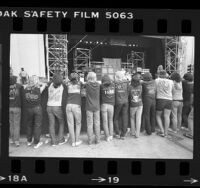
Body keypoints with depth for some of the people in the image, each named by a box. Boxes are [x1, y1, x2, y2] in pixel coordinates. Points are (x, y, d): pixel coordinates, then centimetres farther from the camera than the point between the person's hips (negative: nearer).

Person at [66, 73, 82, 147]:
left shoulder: (68, 84, 10)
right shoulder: (79, 84, 5)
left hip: (68, 105, 2)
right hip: (76, 105, -2)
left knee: (70, 124, 6)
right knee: (78, 123, 14)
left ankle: (73, 141, 9)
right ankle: (77, 140, 11)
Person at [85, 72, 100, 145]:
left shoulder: (87, 85, -11)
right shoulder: (98, 85, -5)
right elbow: (100, 95, 6)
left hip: (89, 107, -2)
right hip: (97, 107, 2)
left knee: (89, 124, 5)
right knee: (97, 123, 10)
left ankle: (90, 140, 10)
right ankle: (97, 140, 16)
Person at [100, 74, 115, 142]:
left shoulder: (102, 86, -9)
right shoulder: (113, 85, -2)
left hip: (104, 105, -2)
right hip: (111, 105, 2)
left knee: (105, 121, 7)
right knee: (110, 120, 18)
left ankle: (107, 136, 7)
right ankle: (111, 135, 16)